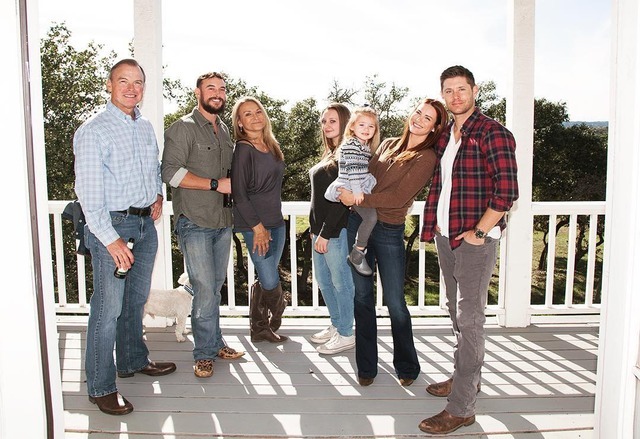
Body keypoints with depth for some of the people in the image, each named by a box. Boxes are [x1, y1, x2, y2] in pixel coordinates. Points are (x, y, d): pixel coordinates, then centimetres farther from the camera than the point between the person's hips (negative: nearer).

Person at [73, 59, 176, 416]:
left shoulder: (146, 128, 12)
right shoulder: (93, 131, -10)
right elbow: (88, 192, -15)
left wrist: (159, 196, 10)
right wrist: (110, 239, -20)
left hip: (146, 224, 7)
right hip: (112, 225, -7)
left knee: (137, 300, 18)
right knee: (109, 308, -4)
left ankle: (133, 360, 36)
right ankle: (101, 387, 9)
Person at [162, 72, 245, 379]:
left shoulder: (224, 130, 18)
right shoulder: (182, 128, -5)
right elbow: (171, 173, -15)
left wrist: (234, 185, 10)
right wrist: (216, 184, -15)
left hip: (223, 221, 7)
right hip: (195, 223, -6)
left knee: (215, 287, 13)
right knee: (204, 290, -6)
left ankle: (214, 343, 26)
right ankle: (205, 353, 9)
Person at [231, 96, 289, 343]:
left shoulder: (272, 146, 13)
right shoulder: (243, 150, -10)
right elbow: (238, 193, -13)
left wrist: (273, 220, 17)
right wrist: (257, 226, -14)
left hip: (276, 221, 7)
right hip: (254, 224, -7)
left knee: (265, 281, 11)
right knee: (271, 282, -4)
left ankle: (259, 329, 25)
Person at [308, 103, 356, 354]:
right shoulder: (329, 155, 17)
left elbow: (342, 198, -18)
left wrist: (325, 232, -19)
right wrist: (315, 228, 16)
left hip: (336, 229, -10)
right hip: (321, 228, 10)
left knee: (340, 281, 1)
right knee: (323, 280, 16)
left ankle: (346, 335, 13)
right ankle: (336, 326, 29)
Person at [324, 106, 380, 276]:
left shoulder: (366, 146, 18)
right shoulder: (351, 144, -12)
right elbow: (352, 168, -21)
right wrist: (356, 190, -25)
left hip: (360, 188, 10)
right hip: (350, 190, -10)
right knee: (371, 216, -21)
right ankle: (357, 254, -13)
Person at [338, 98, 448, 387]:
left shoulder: (426, 157, -7)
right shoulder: (388, 145, 12)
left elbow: (399, 197, -15)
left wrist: (358, 199, -14)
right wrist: (350, 195, -6)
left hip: (389, 232, -5)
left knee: (395, 302, 2)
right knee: (362, 297, 9)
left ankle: (407, 366, 24)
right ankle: (366, 366, 22)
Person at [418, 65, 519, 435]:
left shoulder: (493, 134, -10)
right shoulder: (446, 137, 13)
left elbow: (507, 191, -16)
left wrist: (479, 232, -16)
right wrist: (435, 223, 12)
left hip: (474, 239, -8)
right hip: (446, 236, 8)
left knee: (469, 318, -4)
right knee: (457, 312, 18)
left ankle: (462, 408, 3)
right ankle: (467, 377, 35)